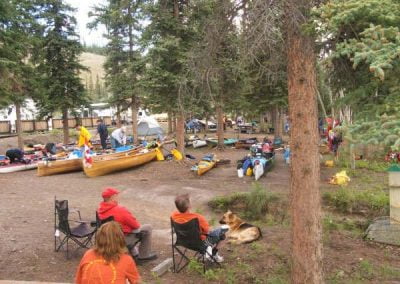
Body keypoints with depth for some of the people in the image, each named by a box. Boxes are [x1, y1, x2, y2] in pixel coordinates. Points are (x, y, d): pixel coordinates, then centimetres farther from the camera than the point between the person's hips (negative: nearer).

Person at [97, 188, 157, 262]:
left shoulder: (100, 209, -6)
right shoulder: (120, 210, -29)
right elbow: (135, 225, -18)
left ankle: (133, 253, 38)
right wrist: (138, 224, 7)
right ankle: (144, 255, 12)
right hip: (123, 240, -8)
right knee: (147, 228, 2)